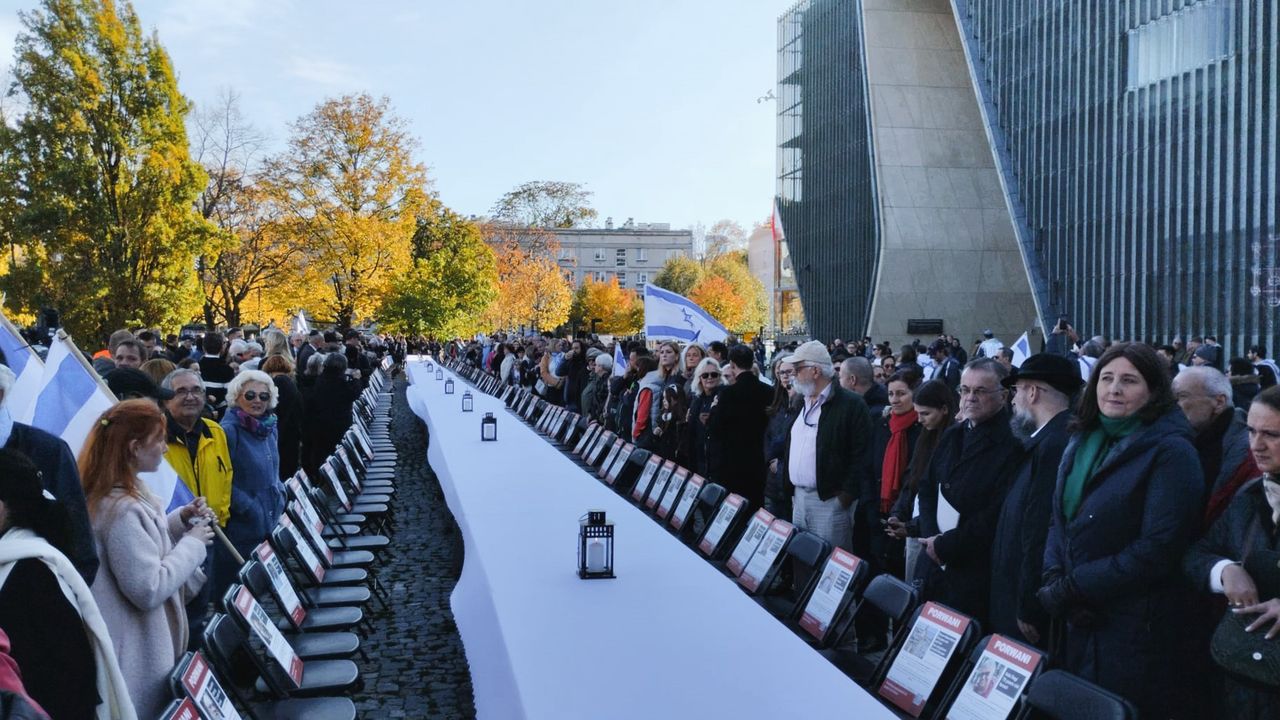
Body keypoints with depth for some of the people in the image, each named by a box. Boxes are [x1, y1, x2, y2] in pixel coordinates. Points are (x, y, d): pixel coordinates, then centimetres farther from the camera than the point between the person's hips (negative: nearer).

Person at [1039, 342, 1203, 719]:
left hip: (1134, 629, -6)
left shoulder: (1171, 451, -12)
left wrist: (1073, 588, -17)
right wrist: (1055, 578, -8)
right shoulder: (1082, 441, 9)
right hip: (1074, 623, 6)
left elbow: (1159, 548, -18)